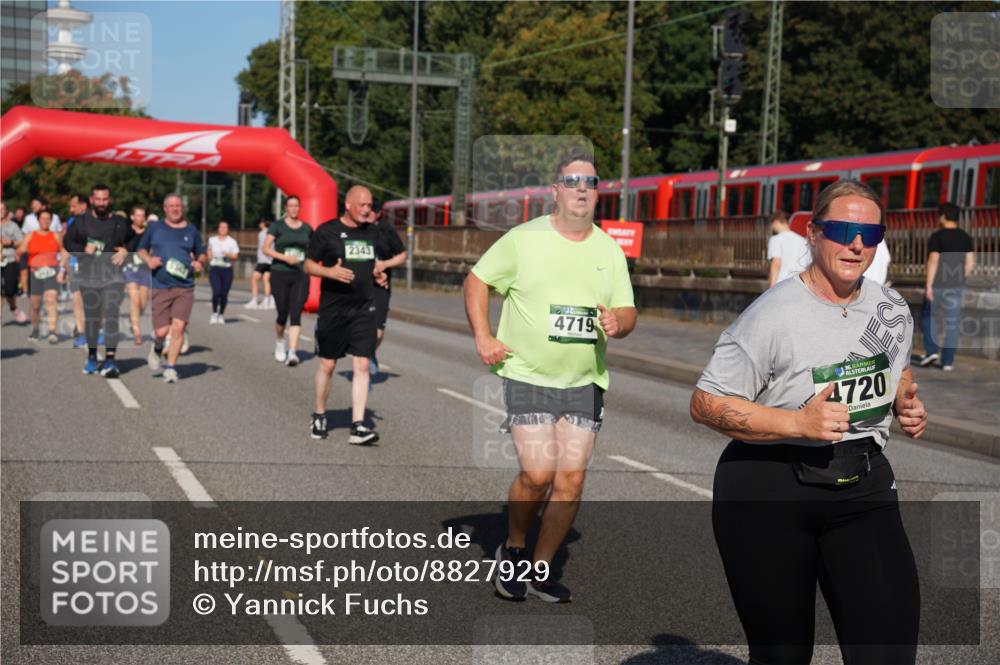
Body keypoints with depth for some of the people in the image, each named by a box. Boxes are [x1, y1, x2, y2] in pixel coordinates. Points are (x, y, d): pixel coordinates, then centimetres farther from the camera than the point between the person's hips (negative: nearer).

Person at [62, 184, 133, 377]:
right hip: (89, 276, 2)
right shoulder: (81, 221, 7)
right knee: (91, 316, 11)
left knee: (111, 315, -14)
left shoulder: (120, 222, 6)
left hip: (114, 276, -2)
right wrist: (83, 249, -7)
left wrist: (126, 250, -4)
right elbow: (68, 241, 11)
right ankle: (92, 357, 28)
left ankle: (110, 360, -17)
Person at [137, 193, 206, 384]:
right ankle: (156, 349, 32)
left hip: (185, 288, 1)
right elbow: (141, 248, 17)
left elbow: (201, 253, 22)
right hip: (160, 287, -1)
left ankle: (170, 367, 0)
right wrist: (148, 259, -4)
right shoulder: (155, 228, 8)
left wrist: (199, 262, 0)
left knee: (178, 327, -11)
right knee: (161, 331, -4)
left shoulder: (191, 231, 11)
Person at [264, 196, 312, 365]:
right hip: (280, 274, -1)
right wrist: (285, 257, -19)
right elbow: (266, 248, -7)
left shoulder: (307, 228, 10)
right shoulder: (277, 226, 1)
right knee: (282, 314, 2)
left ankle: (292, 352, -16)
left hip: (300, 275, 2)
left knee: (296, 314, -11)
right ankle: (280, 342, 32)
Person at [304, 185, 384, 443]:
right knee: (327, 365, 6)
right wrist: (329, 271, -21)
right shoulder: (327, 231, -4)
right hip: (333, 308, -3)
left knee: (362, 365, -5)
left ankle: (358, 426, -5)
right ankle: (319, 416, 26)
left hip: (363, 309, 4)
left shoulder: (371, 233, 11)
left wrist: (377, 274, 4)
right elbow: (308, 265, -2)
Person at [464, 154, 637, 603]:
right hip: (527, 375, -4)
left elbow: (627, 312, 9)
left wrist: (617, 323, -15)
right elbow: (477, 279, 5)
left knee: (572, 479, 0)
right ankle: (513, 548, 17)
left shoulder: (609, 249, 7)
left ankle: (539, 570, 18)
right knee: (537, 474, -13)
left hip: (584, 381, 4)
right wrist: (482, 337, -5)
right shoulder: (524, 238, -3)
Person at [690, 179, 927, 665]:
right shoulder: (772, 315, -14)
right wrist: (799, 423, -23)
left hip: (863, 484, 5)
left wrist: (907, 402, 4)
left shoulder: (893, 310, 5)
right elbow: (705, 404, -14)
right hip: (768, 490, -4)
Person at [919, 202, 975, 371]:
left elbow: (933, 261, -17)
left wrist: (928, 285, -16)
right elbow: (970, 263, 4)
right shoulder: (965, 237, 5)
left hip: (937, 284, -4)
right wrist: (961, 280, 16)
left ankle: (931, 350, 2)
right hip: (956, 286, 4)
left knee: (927, 316, 15)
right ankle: (947, 361, 5)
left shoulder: (937, 236, -10)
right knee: (952, 323, 5)